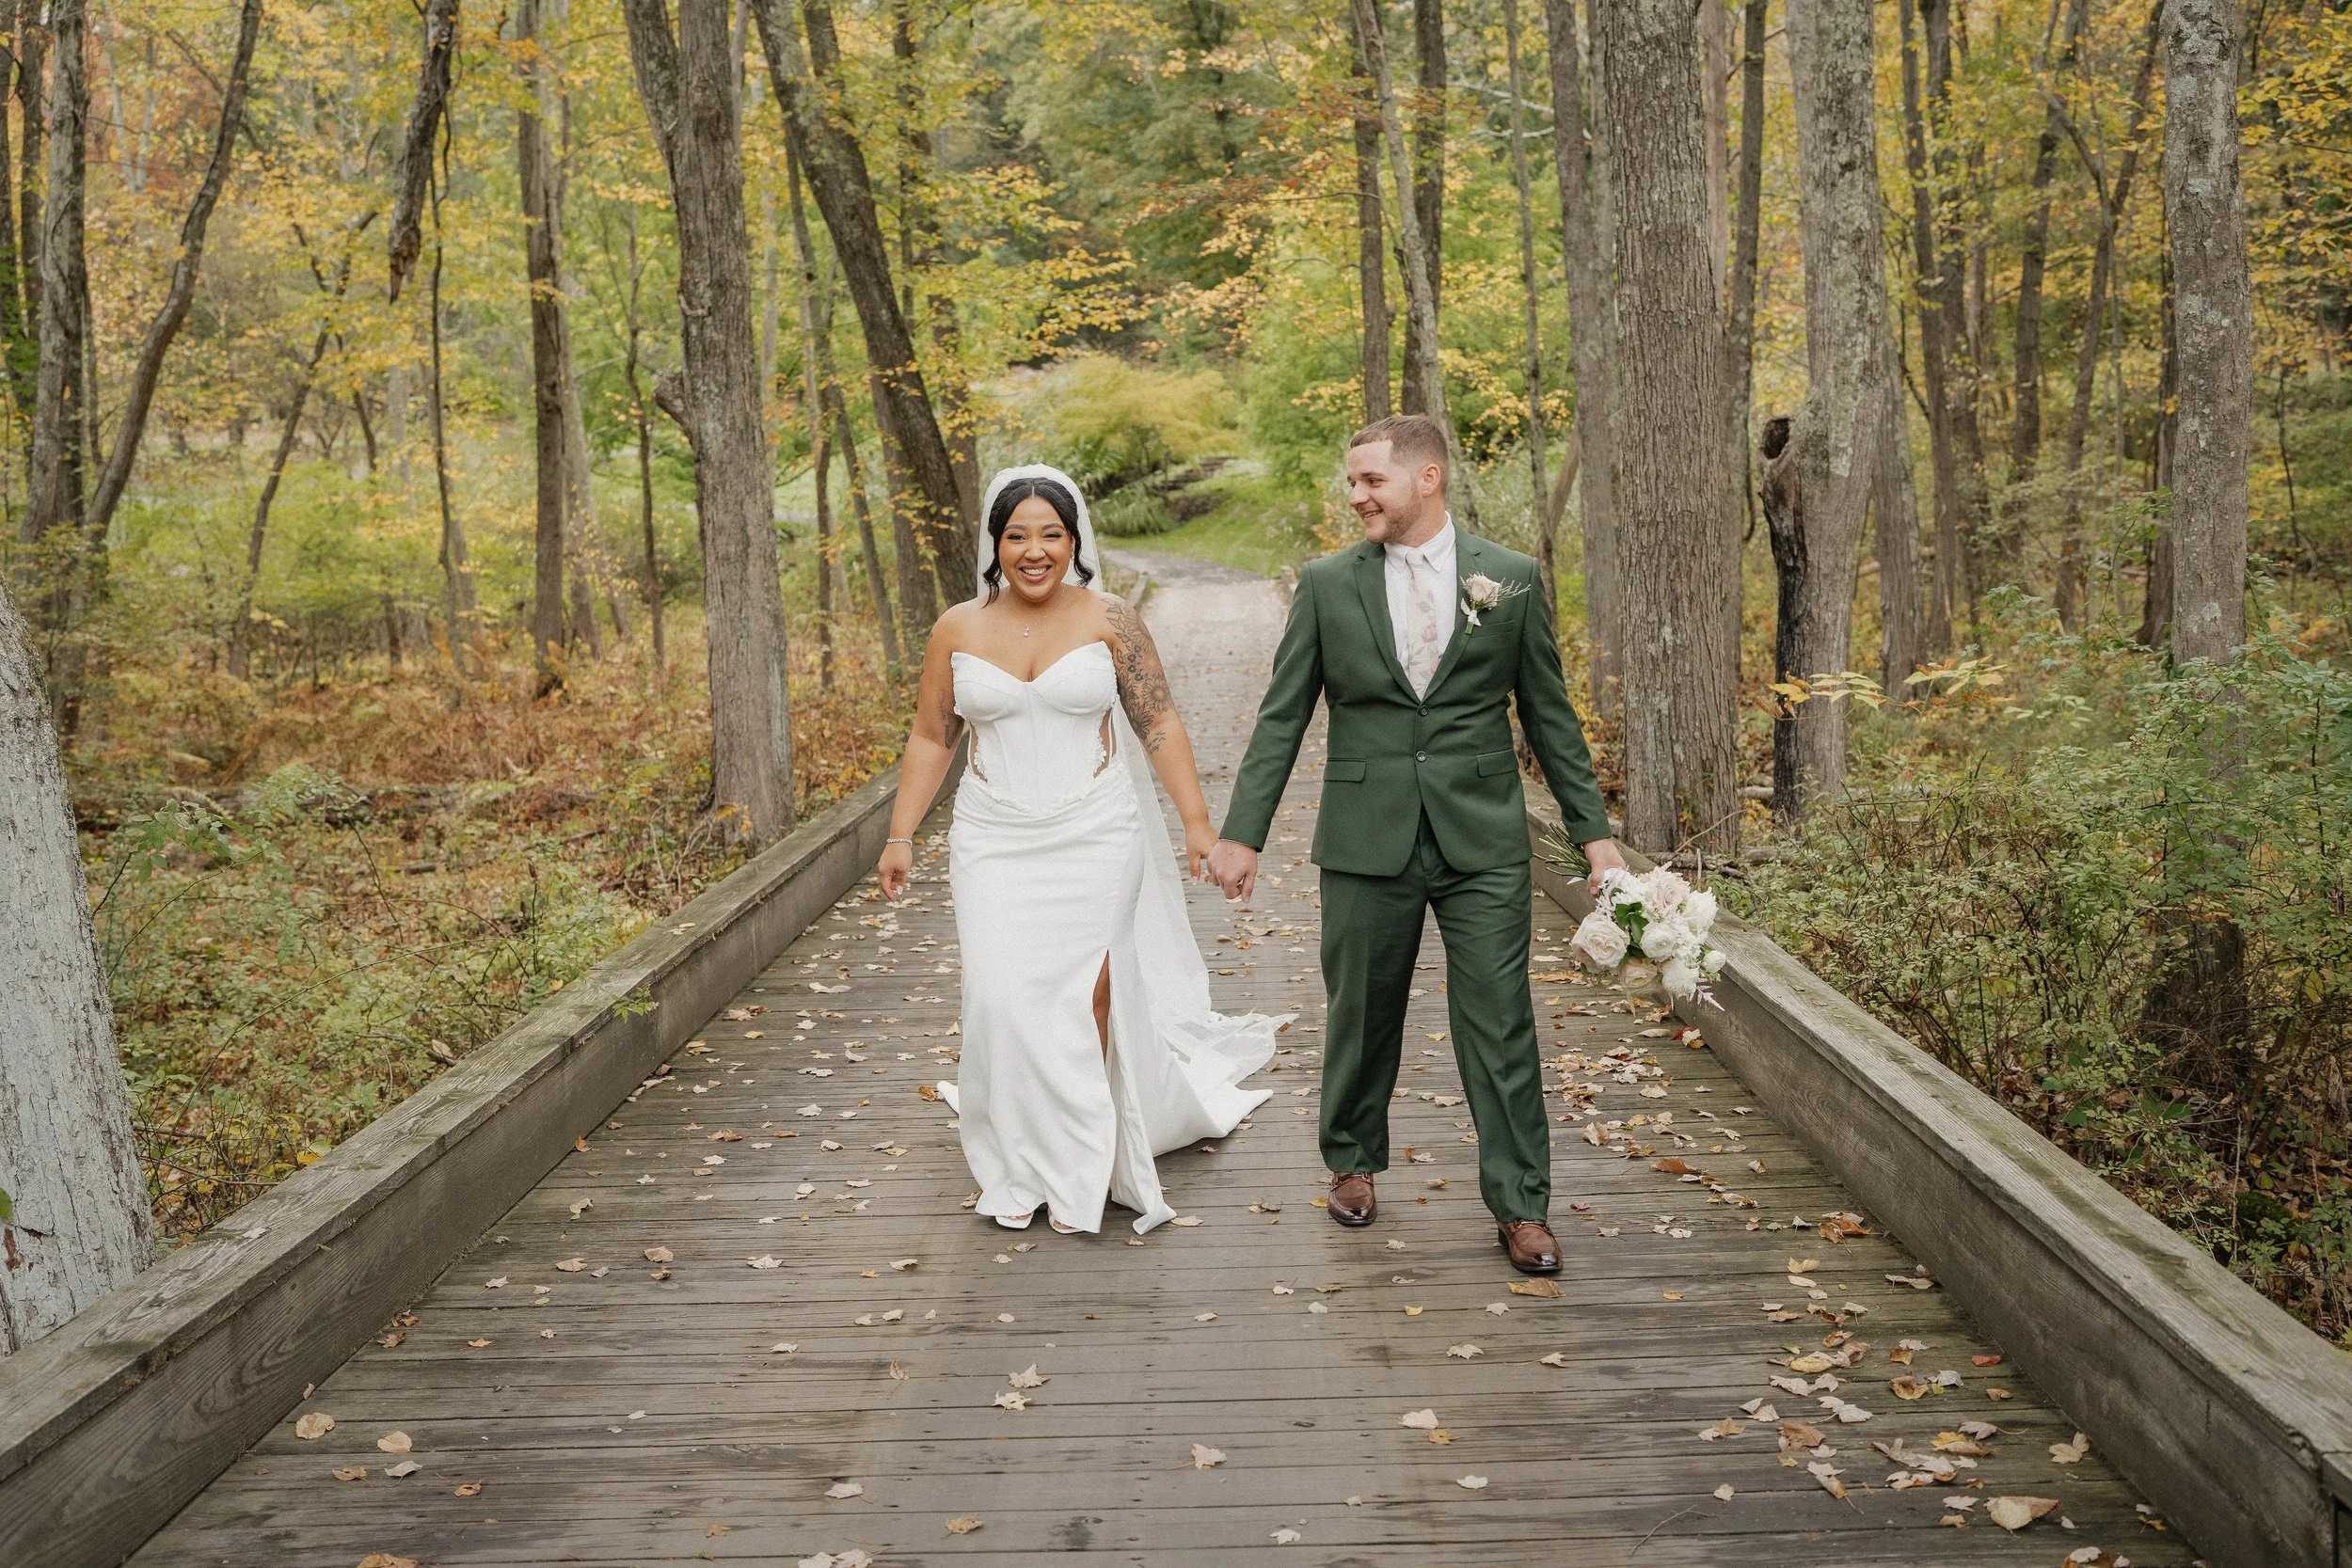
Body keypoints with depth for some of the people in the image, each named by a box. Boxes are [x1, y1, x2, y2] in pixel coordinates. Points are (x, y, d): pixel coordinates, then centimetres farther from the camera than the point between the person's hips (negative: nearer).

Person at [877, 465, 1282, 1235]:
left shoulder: (1109, 619, -3)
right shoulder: (958, 630, 2)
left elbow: (1159, 724, -2)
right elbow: (931, 738, 9)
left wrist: (1198, 821, -7)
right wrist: (900, 835, 6)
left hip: (1095, 838, -1)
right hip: (995, 843, 1)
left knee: (1087, 997, 1)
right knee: (1004, 997, -7)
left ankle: (1083, 1168, 19)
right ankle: (1021, 1168, 11)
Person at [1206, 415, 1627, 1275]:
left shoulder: (1511, 577, 2)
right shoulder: (1327, 583, 2)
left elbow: (1549, 714, 7)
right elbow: (1282, 718, 3)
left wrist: (1594, 831, 4)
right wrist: (1241, 833, -3)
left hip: (1483, 839, 0)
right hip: (1366, 838, 1)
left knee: (1499, 1021, 0)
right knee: (1362, 1013, 11)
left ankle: (1520, 1205, 12)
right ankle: (1353, 1162, 34)